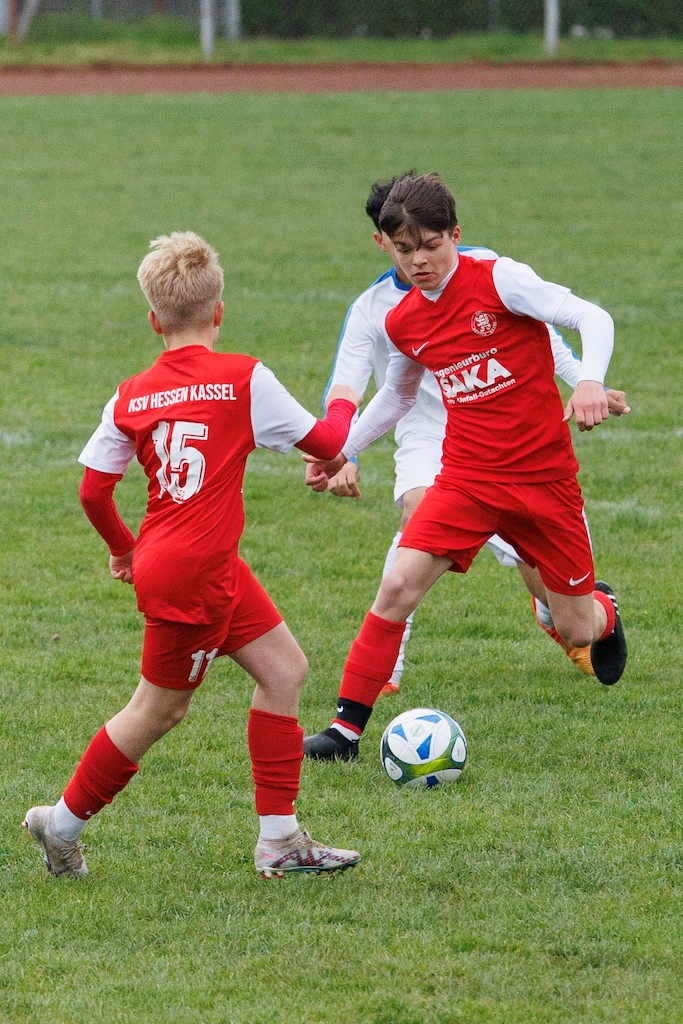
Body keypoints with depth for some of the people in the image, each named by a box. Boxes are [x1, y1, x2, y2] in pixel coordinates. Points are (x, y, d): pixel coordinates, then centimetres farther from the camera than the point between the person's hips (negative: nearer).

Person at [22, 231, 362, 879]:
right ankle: (63, 823, 17)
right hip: (191, 574, -7)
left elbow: (92, 489, 4)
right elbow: (325, 444, -2)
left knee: (284, 667, 12)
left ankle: (279, 839, 13)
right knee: (158, 711, 7)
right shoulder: (245, 380, -10)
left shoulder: (131, 398, 3)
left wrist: (123, 549, 22)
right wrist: (343, 404, 20)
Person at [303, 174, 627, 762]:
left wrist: (590, 382, -36)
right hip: (467, 476, 3)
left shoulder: (499, 279, -14)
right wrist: (344, 451, 21)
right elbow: (398, 394, 23)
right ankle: (347, 729, -11)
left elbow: (591, 317, -19)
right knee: (399, 586, -18)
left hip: (545, 476, -3)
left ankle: (602, 610, 45)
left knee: (577, 630, 5)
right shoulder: (401, 323, 3)